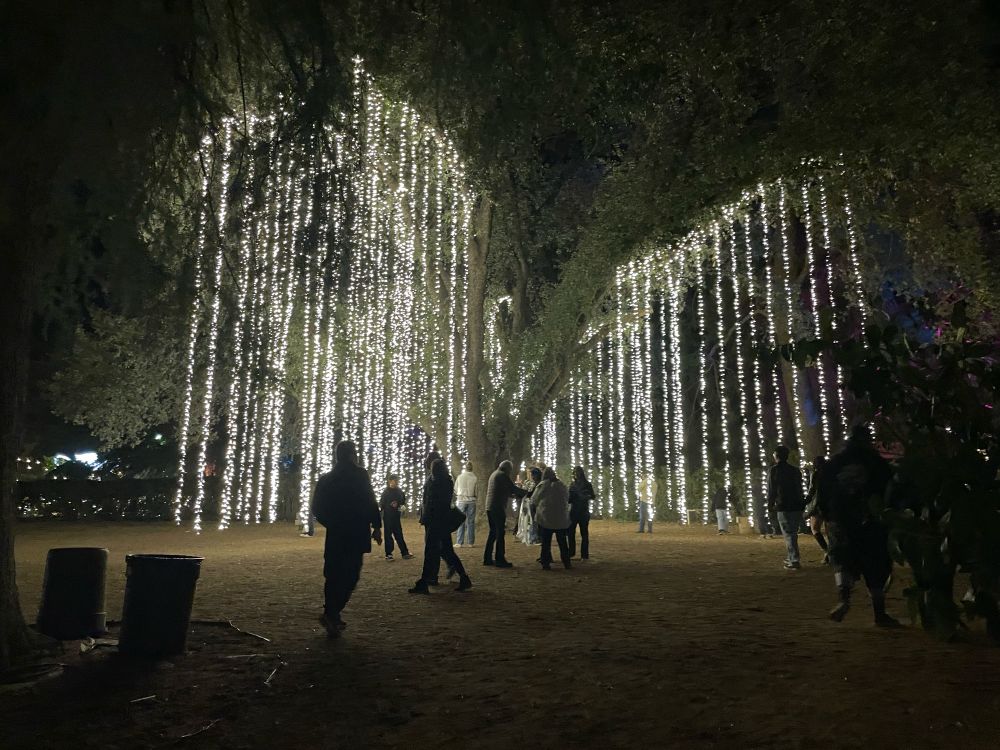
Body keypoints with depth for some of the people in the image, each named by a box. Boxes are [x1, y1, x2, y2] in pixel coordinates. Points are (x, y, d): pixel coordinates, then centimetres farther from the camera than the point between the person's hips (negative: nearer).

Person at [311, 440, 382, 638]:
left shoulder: (326, 479, 9)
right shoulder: (360, 475, -5)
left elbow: (317, 508, 10)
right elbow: (370, 503, -11)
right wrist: (376, 526, -5)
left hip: (334, 535, 5)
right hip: (356, 535, -5)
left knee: (333, 576, 13)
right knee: (350, 576, -1)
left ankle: (331, 616, 16)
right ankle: (332, 614, -12)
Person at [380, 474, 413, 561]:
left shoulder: (399, 491, 6)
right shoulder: (386, 492, -7)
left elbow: (403, 501, 17)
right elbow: (381, 504, -8)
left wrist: (402, 506, -4)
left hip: (396, 516, 4)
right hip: (387, 516, -4)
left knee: (399, 535, 7)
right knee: (388, 535, 2)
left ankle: (405, 553, 6)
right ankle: (388, 554, 8)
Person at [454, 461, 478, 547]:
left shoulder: (459, 477, -1)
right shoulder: (475, 478, -3)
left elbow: (455, 489, 7)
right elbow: (477, 489, -5)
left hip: (461, 500, 0)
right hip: (471, 500, 0)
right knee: (471, 522, 5)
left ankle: (460, 543, 0)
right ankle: (471, 542, 6)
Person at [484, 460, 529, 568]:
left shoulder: (494, 474, 19)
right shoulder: (503, 475, -9)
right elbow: (514, 489, -10)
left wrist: (511, 494, 29)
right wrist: (527, 492, 3)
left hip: (489, 507, 9)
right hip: (498, 508, -9)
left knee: (493, 533, 14)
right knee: (500, 534, -4)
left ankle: (487, 558, 15)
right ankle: (500, 560, -3)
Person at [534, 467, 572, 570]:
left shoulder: (542, 486, -6)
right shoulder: (561, 485, 1)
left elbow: (534, 500, 3)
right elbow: (567, 498, 12)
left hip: (545, 518, -2)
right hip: (561, 519, 2)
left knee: (546, 542, 4)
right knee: (562, 542, 11)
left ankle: (546, 563, 2)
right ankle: (566, 563, 13)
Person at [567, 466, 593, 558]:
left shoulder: (587, 484, -2)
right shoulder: (572, 485, 8)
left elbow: (592, 497, -9)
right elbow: (570, 498, 12)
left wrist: (587, 496, -27)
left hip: (584, 512, -4)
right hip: (573, 511, 4)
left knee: (584, 533, -1)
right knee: (570, 532, 3)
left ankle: (584, 555, 4)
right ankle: (571, 552, 18)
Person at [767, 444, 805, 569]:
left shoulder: (773, 471, -5)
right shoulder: (795, 470, 10)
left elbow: (771, 491, -5)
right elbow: (800, 489, 14)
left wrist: (770, 506, 5)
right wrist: (801, 503, 19)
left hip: (783, 507, -5)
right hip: (797, 506, 5)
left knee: (788, 534, -2)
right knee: (792, 533, 17)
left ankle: (794, 561, -7)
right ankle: (790, 558, 23)